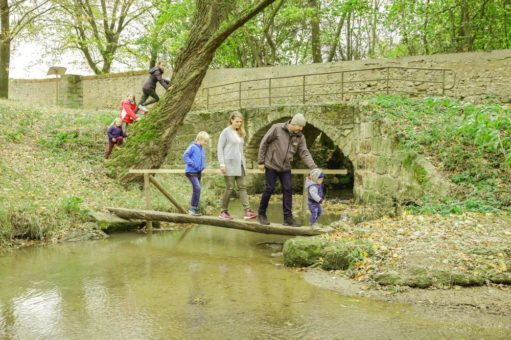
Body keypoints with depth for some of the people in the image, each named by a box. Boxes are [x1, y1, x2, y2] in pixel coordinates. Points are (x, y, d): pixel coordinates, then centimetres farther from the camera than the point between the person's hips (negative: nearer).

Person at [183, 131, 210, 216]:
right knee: (197, 188, -20)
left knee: (196, 190, 10)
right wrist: (192, 164, -20)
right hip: (191, 172, -9)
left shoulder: (201, 149, 11)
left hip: (198, 172, 9)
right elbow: (185, 156, -17)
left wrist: (203, 166, 9)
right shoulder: (193, 147, -12)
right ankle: (193, 209, -13)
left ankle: (194, 209, 18)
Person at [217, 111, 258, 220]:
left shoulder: (241, 133, 16)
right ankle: (223, 211, 7)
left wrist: (244, 162, 13)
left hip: (239, 164, 6)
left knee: (242, 187, -2)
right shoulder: (226, 132, -3)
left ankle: (247, 211, -8)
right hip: (229, 164, -6)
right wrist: (222, 163, -14)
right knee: (229, 188, -4)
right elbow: (220, 148, -6)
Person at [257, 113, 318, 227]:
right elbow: (264, 143, -9)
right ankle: (261, 214, 16)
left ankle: (288, 217, 3)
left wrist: (314, 167, -21)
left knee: (288, 190, -2)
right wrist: (261, 161, -9)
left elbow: (304, 153, -7)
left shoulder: (300, 137, -2)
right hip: (272, 165, -4)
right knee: (270, 189, -1)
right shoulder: (277, 128, -14)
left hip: (285, 167, 4)